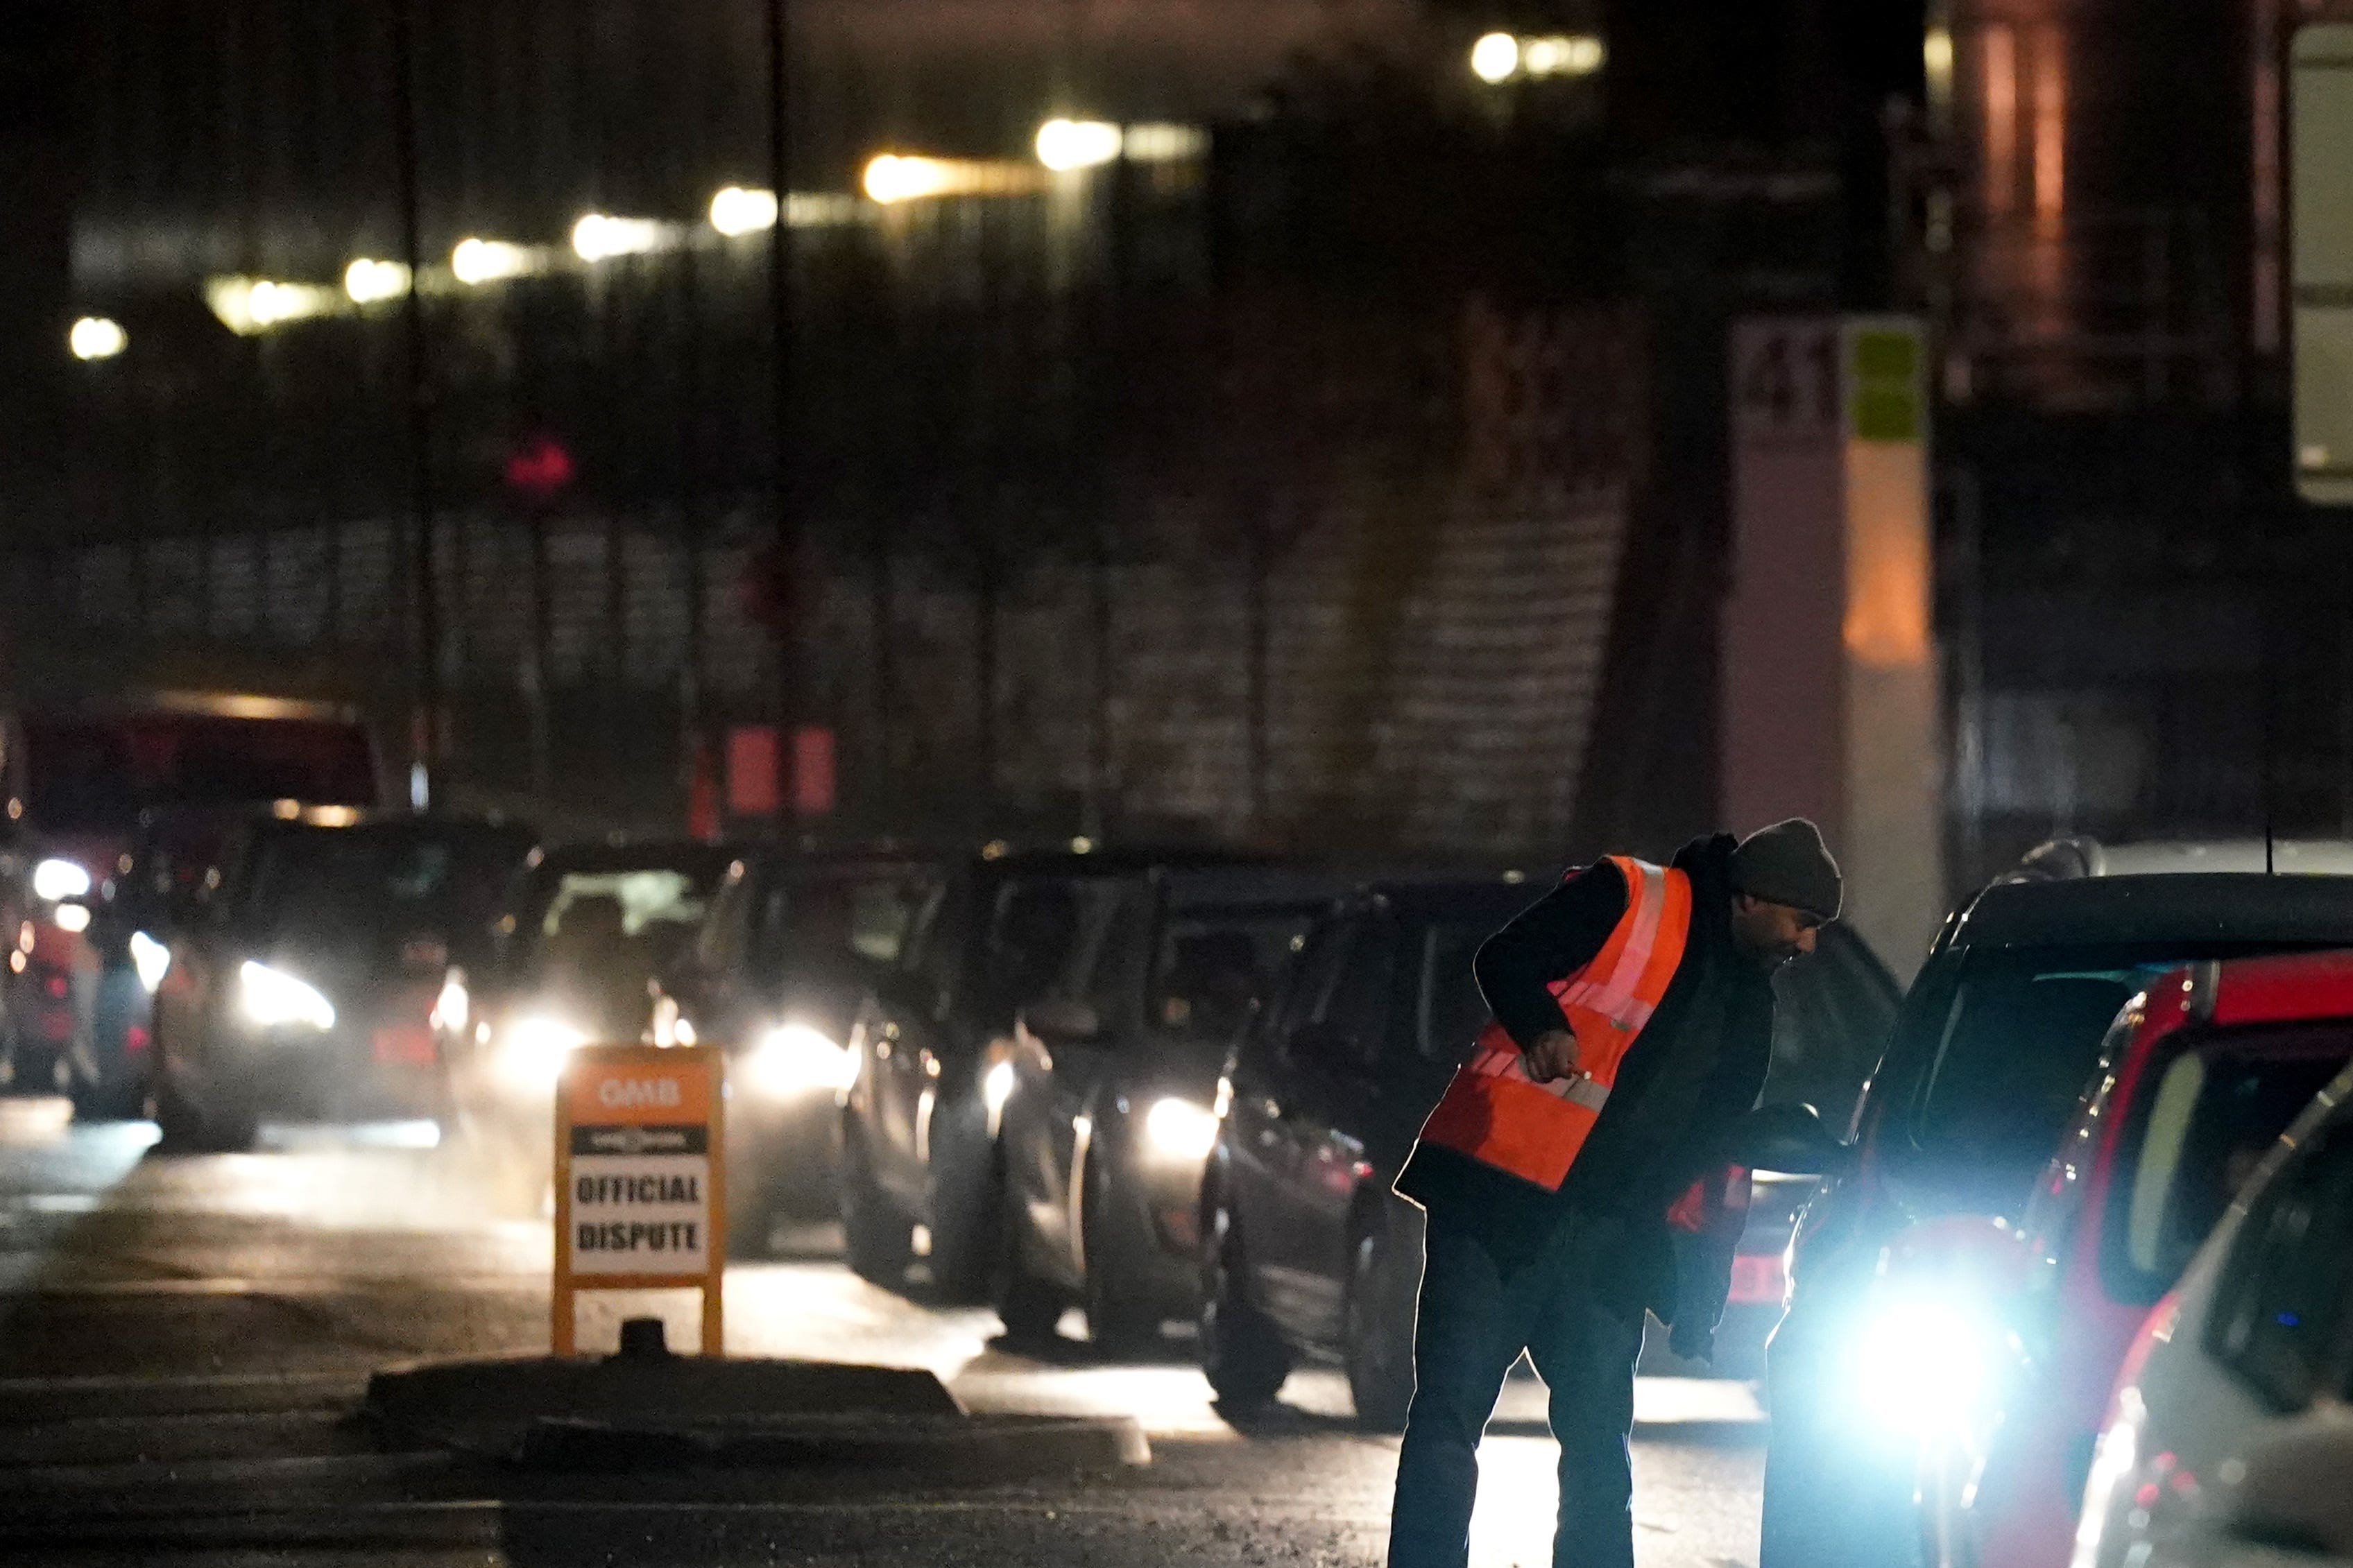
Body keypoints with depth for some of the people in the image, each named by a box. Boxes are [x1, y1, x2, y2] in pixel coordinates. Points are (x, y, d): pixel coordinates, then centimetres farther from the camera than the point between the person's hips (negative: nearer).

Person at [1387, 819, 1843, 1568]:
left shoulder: (1747, 1007, 20)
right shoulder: (1626, 898, -2)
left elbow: (1719, 1144, 22)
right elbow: (1505, 960, -9)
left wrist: (1702, 1294, 17)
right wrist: (1543, 1028, -29)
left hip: (1606, 1241, 7)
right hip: (1500, 1195, -7)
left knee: (1601, 1442, 6)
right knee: (1449, 1415, -8)